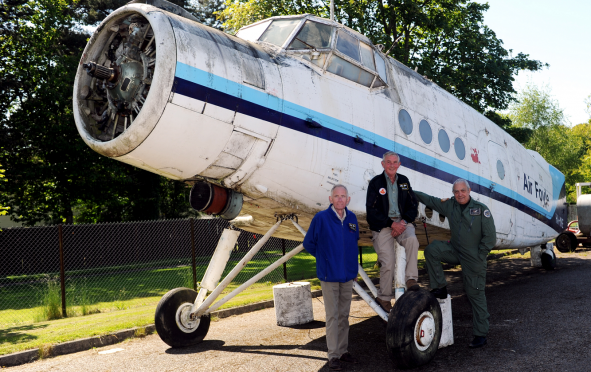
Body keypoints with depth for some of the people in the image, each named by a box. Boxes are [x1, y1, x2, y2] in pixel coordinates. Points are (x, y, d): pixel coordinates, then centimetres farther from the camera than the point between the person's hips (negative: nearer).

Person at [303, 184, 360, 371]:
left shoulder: (352, 218, 4)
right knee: (332, 316, 0)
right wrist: (325, 258, 4)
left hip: (348, 275, 5)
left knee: (344, 315, 13)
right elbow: (308, 243, 0)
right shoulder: (321, 218, -10)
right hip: (329, 275, -5)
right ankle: (333, 356, 8)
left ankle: (343, 351, 24)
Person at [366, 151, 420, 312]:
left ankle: (410, 279, -26)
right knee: (388, 262, -13)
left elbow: (413, 205, 10)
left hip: (402, 222, 3)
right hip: (382, 225, -3)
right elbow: (371, 210, -6)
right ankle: (384, 298, 4)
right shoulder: (375, 182, 0)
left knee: (412, 239, -31)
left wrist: (403, 222, -8)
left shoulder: (404, 181, 12)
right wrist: (392, 224, -14)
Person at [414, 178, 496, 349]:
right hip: (455, 251, 5)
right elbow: (430, 200, 16)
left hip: (474, 258, -5)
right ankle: (440, 288, -4)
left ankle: (481, 334, 8)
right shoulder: (450, 205, 3)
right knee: (431, 250, -16)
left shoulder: (481, 209, -10)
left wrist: (479, 255, -9)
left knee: (475, 294, -1)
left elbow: (490, 236, -9)